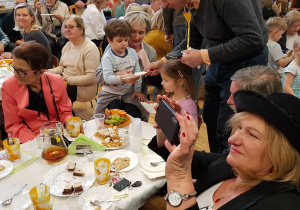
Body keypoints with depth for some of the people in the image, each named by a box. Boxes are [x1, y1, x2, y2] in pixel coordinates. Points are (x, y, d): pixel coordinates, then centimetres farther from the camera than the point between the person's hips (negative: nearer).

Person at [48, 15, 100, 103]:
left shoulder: (90, 48, -15)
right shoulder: (68, 45, 12)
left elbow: (91, 77, -20)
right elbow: (61, 67, 19)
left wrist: (69, 80, -23)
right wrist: (49, 71, -1)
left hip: (82, 88, -7)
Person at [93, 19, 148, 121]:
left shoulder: (132, 52, 3)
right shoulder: (107, 57, -11)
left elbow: (137, 72, 6)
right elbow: (107, 77, -23)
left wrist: (137, 90, 1)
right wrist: (123, 78, -38)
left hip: (129, 92, 2)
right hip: (111, 93, -2)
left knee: (132, 112, -15)